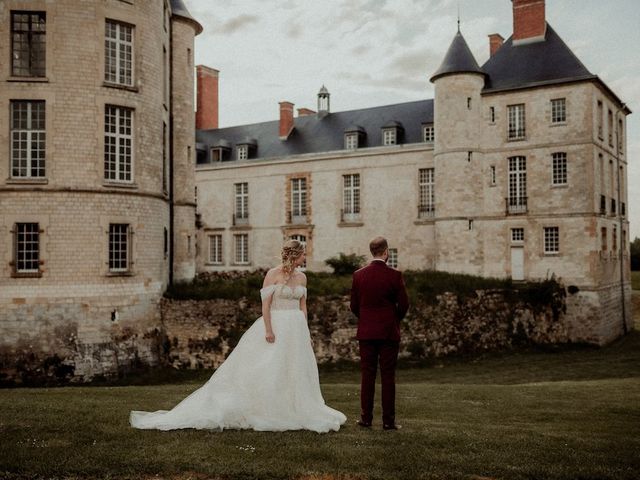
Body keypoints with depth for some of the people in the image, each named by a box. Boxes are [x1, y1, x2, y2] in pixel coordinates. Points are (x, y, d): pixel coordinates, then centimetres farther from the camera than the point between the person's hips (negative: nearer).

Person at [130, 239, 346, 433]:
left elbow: (303, 306, 14)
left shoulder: (301, 277, 10)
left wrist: (306, 332, 10)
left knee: (295, 372, 7)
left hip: (296, 329, 6)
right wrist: (269, 329, -18)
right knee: (269, 372, -5)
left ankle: (291, 412, 17)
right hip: (276, 326, -6)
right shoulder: (272, 274, -7)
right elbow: (265, 304, -11)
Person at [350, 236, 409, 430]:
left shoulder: (359, 275, -1)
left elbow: (354, 305, 4)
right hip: (389, 332, -2)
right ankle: (388, 420, 6)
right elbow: (404, 305, -6)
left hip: (366, 332, 2)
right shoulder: (394, 275, -9)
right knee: (388, 377, 3)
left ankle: (366, 418, 12)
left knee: (367, 375, 8)